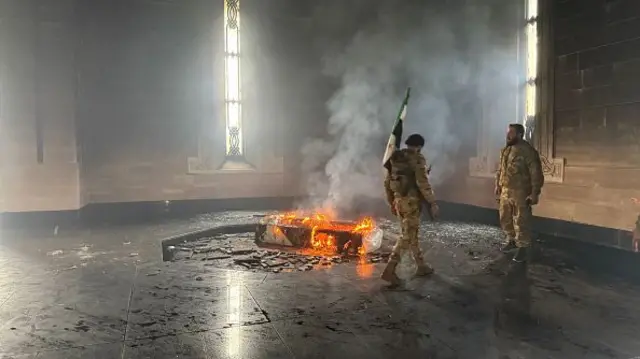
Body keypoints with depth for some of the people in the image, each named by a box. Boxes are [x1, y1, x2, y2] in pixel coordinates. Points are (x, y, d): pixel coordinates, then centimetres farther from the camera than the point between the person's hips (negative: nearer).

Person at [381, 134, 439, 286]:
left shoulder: (396, 159, 10)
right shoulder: (417, 159, -12)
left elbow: (387, 182, 13)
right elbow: (423, 183, -20)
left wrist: (391, 203, 21)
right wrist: (433, 203, -13)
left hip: (399, 200, 8)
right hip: (412, 202, -8)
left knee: (411, 234, 18)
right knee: (407, 237, -5)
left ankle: (421, 266, 30)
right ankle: (389, 271, -11)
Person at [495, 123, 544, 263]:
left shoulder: (528, 151, -15)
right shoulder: (505, 150, 10)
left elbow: (536, 174, -16)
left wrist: (535, 193, -18)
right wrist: (498, 186, 18)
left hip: (521, 193, -8)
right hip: (505, 192, 8)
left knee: (521, 222, -2)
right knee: (505, 219, 16)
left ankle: (523, 248, 9)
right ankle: (512, 240, 34)